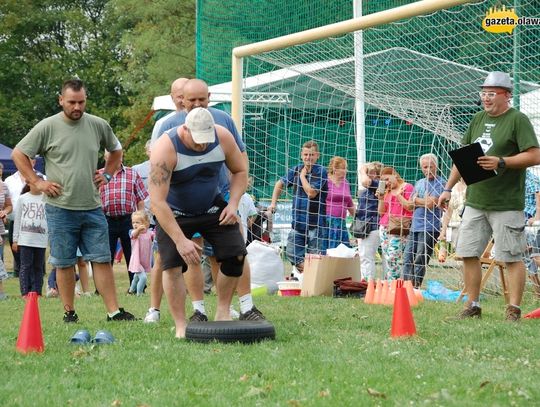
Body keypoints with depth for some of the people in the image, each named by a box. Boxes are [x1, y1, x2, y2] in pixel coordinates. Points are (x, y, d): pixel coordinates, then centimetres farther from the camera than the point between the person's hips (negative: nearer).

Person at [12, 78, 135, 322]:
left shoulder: (98, 125, 6)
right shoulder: (47, 127, -4)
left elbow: (116, 150, 25)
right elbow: (18, 154, 2)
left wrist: (107, 174, 11)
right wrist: (37, 182, -3)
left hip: (92, 208, 3)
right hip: (60, 209, -2)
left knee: (102, 259, 1)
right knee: (64, 263, 4)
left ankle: (113, 311, 1)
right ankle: (69, 312, 14)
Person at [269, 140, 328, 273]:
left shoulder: (321, 172, -9)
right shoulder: (296, 170, 9)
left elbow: (311, 192, -20)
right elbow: (280, 183, 24)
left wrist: (303, 175, -7)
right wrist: (273, 202, 15)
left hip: (316, 223, -6)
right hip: (298, 222, 6)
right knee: (293, 254, 6)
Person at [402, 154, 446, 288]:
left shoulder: (440, 183, -4)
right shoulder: (419, 183, 18)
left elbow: (431, 204, -13)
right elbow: (410, 204, 13)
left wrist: (417, 200, 1)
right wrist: (425, 201, -4)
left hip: (429, 227, -7)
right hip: (415, 226, 7)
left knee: (420, 261, -5)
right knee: (408, 259, 3)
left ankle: (416, 286, 0)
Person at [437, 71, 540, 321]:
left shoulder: (518, 120, -6)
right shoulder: (478, 119, 15)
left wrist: (501, 162, -21)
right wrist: (448, 188, 17)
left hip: (506, 204, -7)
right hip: (475, 201, 7)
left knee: (512, 258, -3)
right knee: (468, 254, 6)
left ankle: (514, 310, 0)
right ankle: (473, 307, 14)